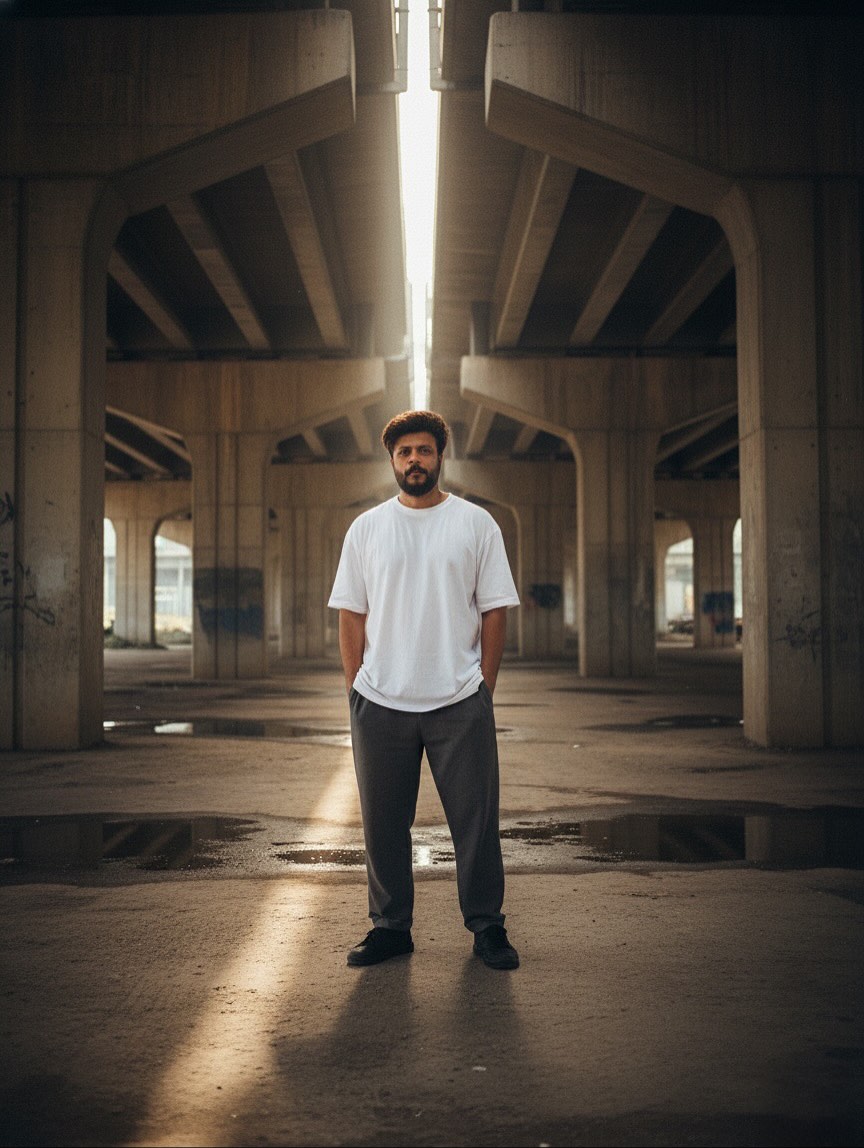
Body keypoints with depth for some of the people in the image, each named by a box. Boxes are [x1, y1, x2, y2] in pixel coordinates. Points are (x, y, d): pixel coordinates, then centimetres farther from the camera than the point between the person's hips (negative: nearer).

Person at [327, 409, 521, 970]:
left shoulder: (476, 523, 2)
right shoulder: (366, 528, 7)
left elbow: (495, 612, 3)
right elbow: (351, 615, 8)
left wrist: (483, 690, -1)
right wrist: (357, 691, 2)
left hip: (459, 704, -2)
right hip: (380, 706, 2)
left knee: (477, 819, 3)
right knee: (384, 824, 10)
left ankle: (488, 927, 17)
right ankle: (390, 927, 22)